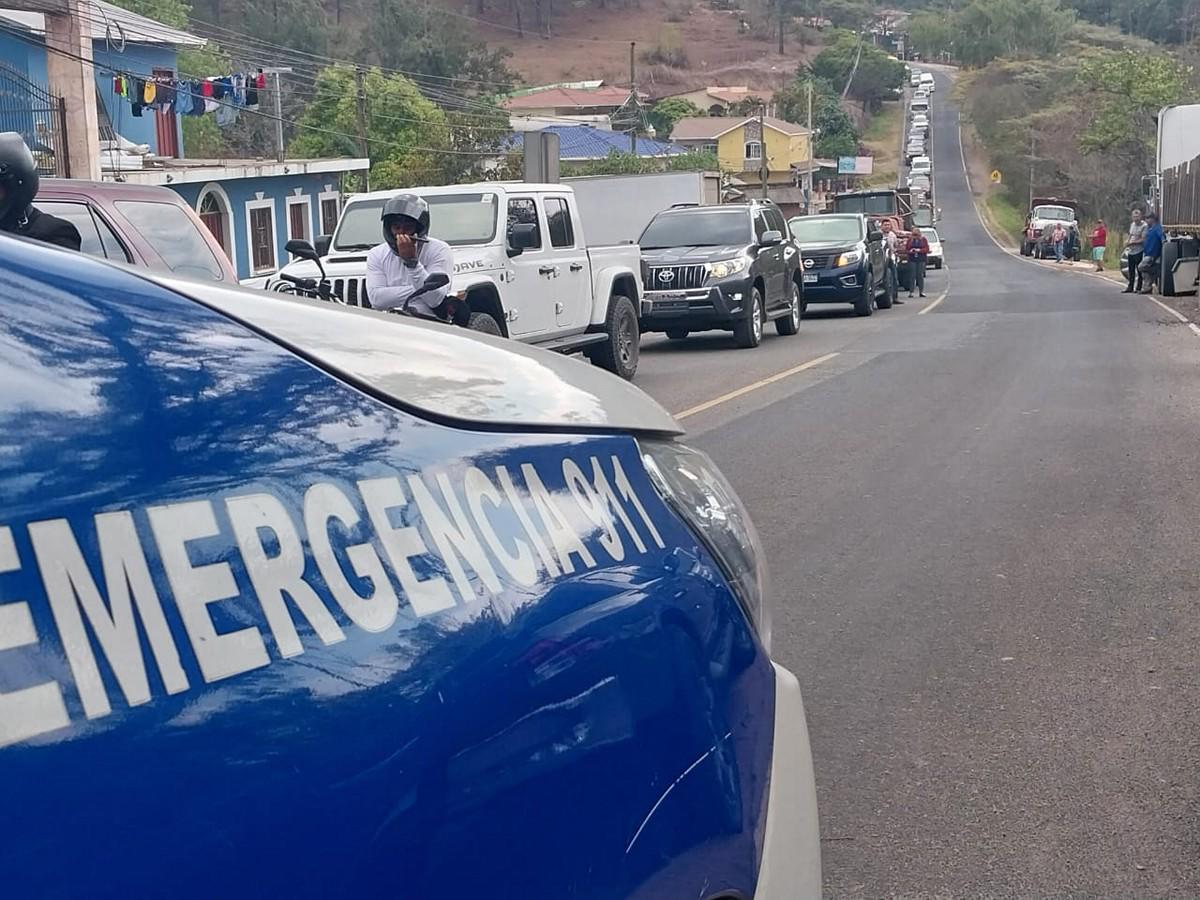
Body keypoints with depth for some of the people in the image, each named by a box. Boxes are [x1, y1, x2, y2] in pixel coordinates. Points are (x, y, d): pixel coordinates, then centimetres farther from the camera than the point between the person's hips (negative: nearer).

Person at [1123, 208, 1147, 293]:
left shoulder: (1144, 226, -13)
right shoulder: (1132, 224, 12)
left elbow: (1143, 239, -18)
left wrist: (1132, 242, -17)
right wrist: (1127, 241, 3)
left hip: (1139, 251, -8)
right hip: (1131, 251, 8)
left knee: (1139, 270, -2)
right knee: (1131, 271, 13)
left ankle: (1139, 288, 4)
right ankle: (1130, 287, 21)